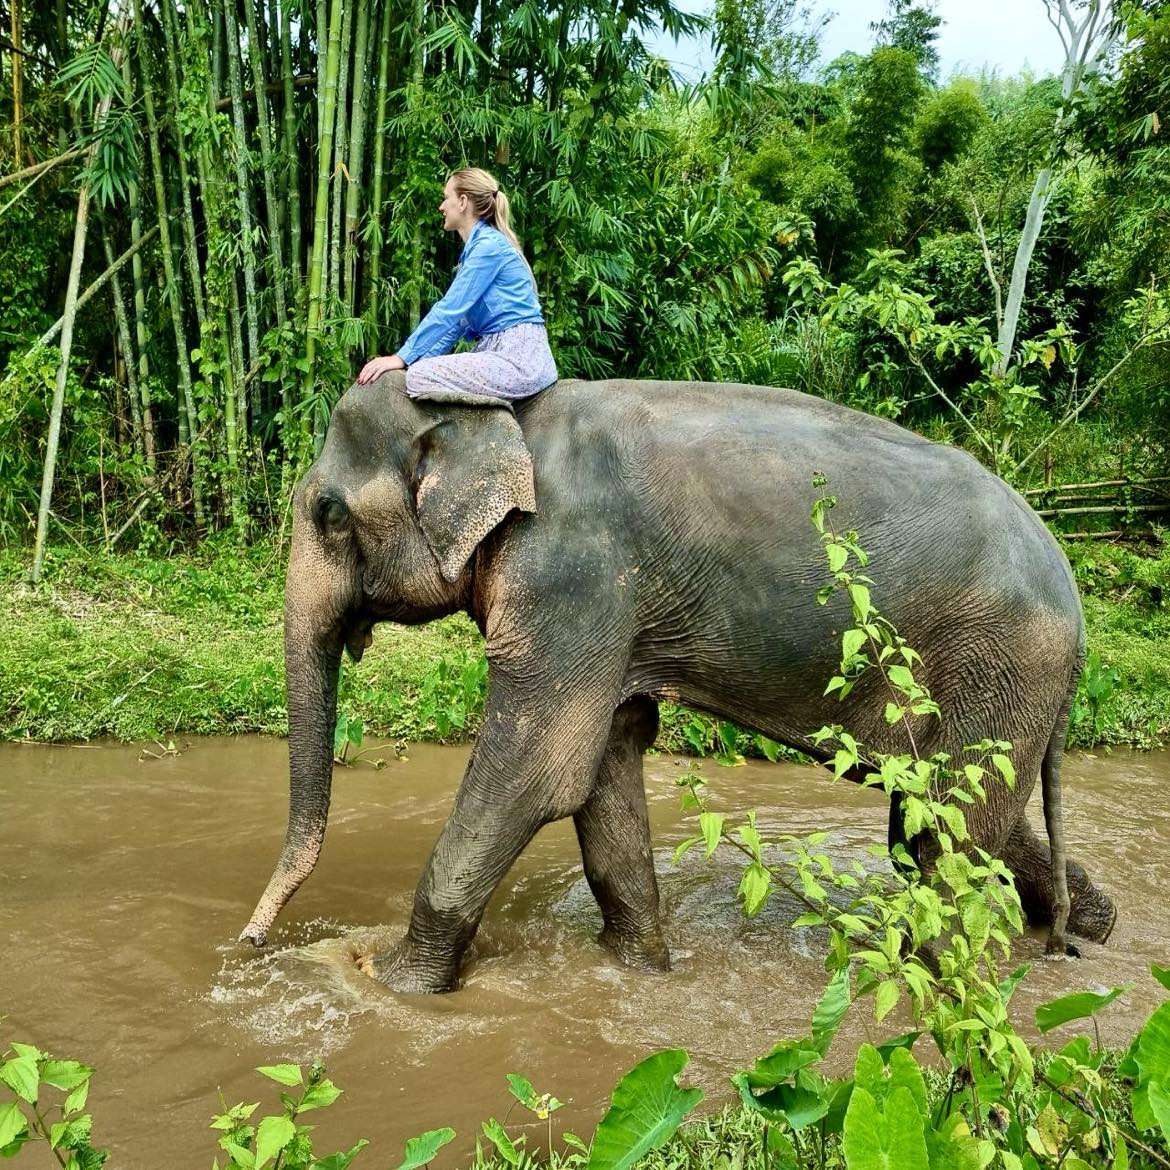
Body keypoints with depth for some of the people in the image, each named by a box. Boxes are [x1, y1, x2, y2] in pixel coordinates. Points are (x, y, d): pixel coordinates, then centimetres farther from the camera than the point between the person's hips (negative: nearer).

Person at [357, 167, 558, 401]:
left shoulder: (489, 245, -10)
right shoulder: (478, 245, 20)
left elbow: (450, 310, -14)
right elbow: (459, 317, 19)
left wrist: (403, 357, -11)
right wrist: (422, 358, 11)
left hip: (519, 359, -10)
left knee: (419, 376, -17)